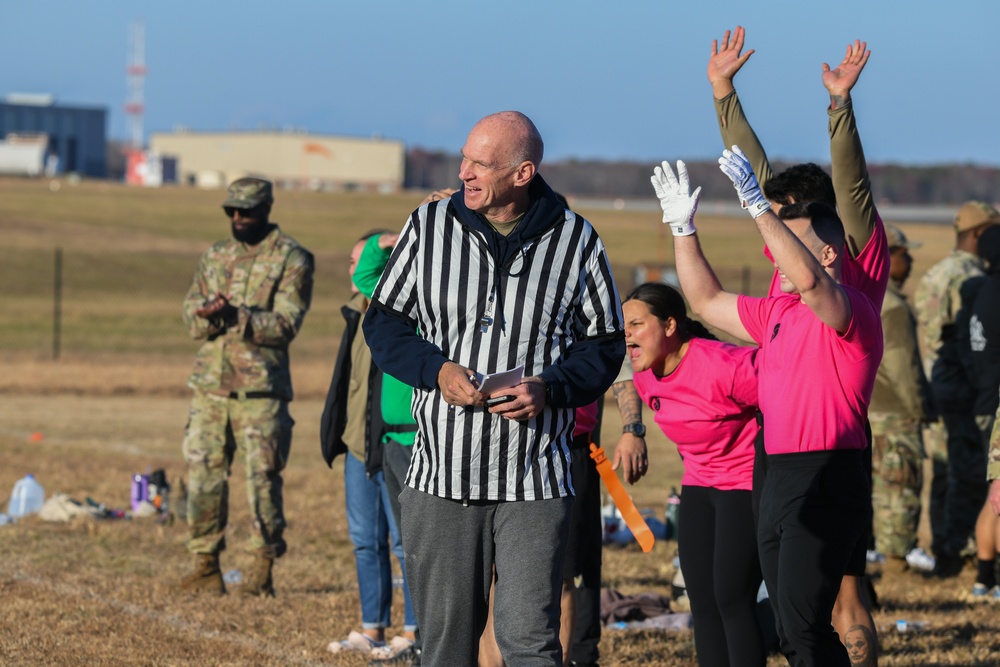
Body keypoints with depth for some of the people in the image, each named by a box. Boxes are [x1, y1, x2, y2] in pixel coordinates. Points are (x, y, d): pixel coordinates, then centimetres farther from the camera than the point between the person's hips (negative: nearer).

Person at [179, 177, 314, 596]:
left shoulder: (291, 259, -1)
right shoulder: (215, 257, 16)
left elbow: (285, 325, -11)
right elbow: (191, 319, 10)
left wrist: (236, 315, -22)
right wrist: (207, 313, -13)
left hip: (260, 388, -5)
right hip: (209, 384, 5)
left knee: (263, 479, -4)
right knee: (203, 474, 3)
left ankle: (263, 571, 1)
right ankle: (206, 568, 11)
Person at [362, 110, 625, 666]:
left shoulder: (576, 240, 1)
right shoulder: (429, 226, 5)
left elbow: (605, 345, 7)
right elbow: (384, 322, 11)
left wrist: (550, 389, -12)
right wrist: (437, 370, -8)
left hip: (536, 479, -2)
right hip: (442, 474, 2)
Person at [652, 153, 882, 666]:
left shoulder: (853, 311, -8)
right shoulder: (776, 313, 19)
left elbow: (808, 279, -29)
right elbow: (707, 302, 29)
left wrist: (759, 208, -30)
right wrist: (683, 229, 22)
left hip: (826, 482, -10)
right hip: (777, 481, 10)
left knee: (802, 625, -18)